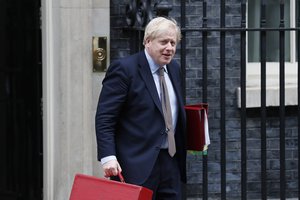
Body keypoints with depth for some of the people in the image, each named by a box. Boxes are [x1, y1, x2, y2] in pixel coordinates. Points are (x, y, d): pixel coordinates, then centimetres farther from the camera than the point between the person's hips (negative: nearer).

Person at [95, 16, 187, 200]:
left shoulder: (174, 69, 14)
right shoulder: (124, 69, -9)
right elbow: (104, 118, -12)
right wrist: (108, 157, -22)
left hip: (171, 163, 7)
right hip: (137, 164, -7)